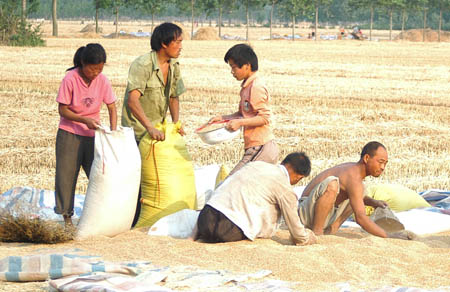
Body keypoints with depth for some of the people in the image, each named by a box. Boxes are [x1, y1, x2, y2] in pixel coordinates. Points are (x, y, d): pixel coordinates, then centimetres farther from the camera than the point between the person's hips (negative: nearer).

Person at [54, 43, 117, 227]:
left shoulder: (102, 80, -6)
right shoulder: (70, 79, -16)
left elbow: (112, 108, 0)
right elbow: (62, 110, -12)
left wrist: (113, 130, -14)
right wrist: (84, 120, -24)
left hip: (92, 134, 3)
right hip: (69, 134, -3)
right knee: (66, 174, 1)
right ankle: (66, 214, 12)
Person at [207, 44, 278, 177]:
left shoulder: (256, 87, -15)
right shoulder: (247, 86, 15)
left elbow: (264, 117, -17)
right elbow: (242, 114, 22)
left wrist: (240, 122, -23)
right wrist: (223, 118, 11)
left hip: (260, 148, -10)